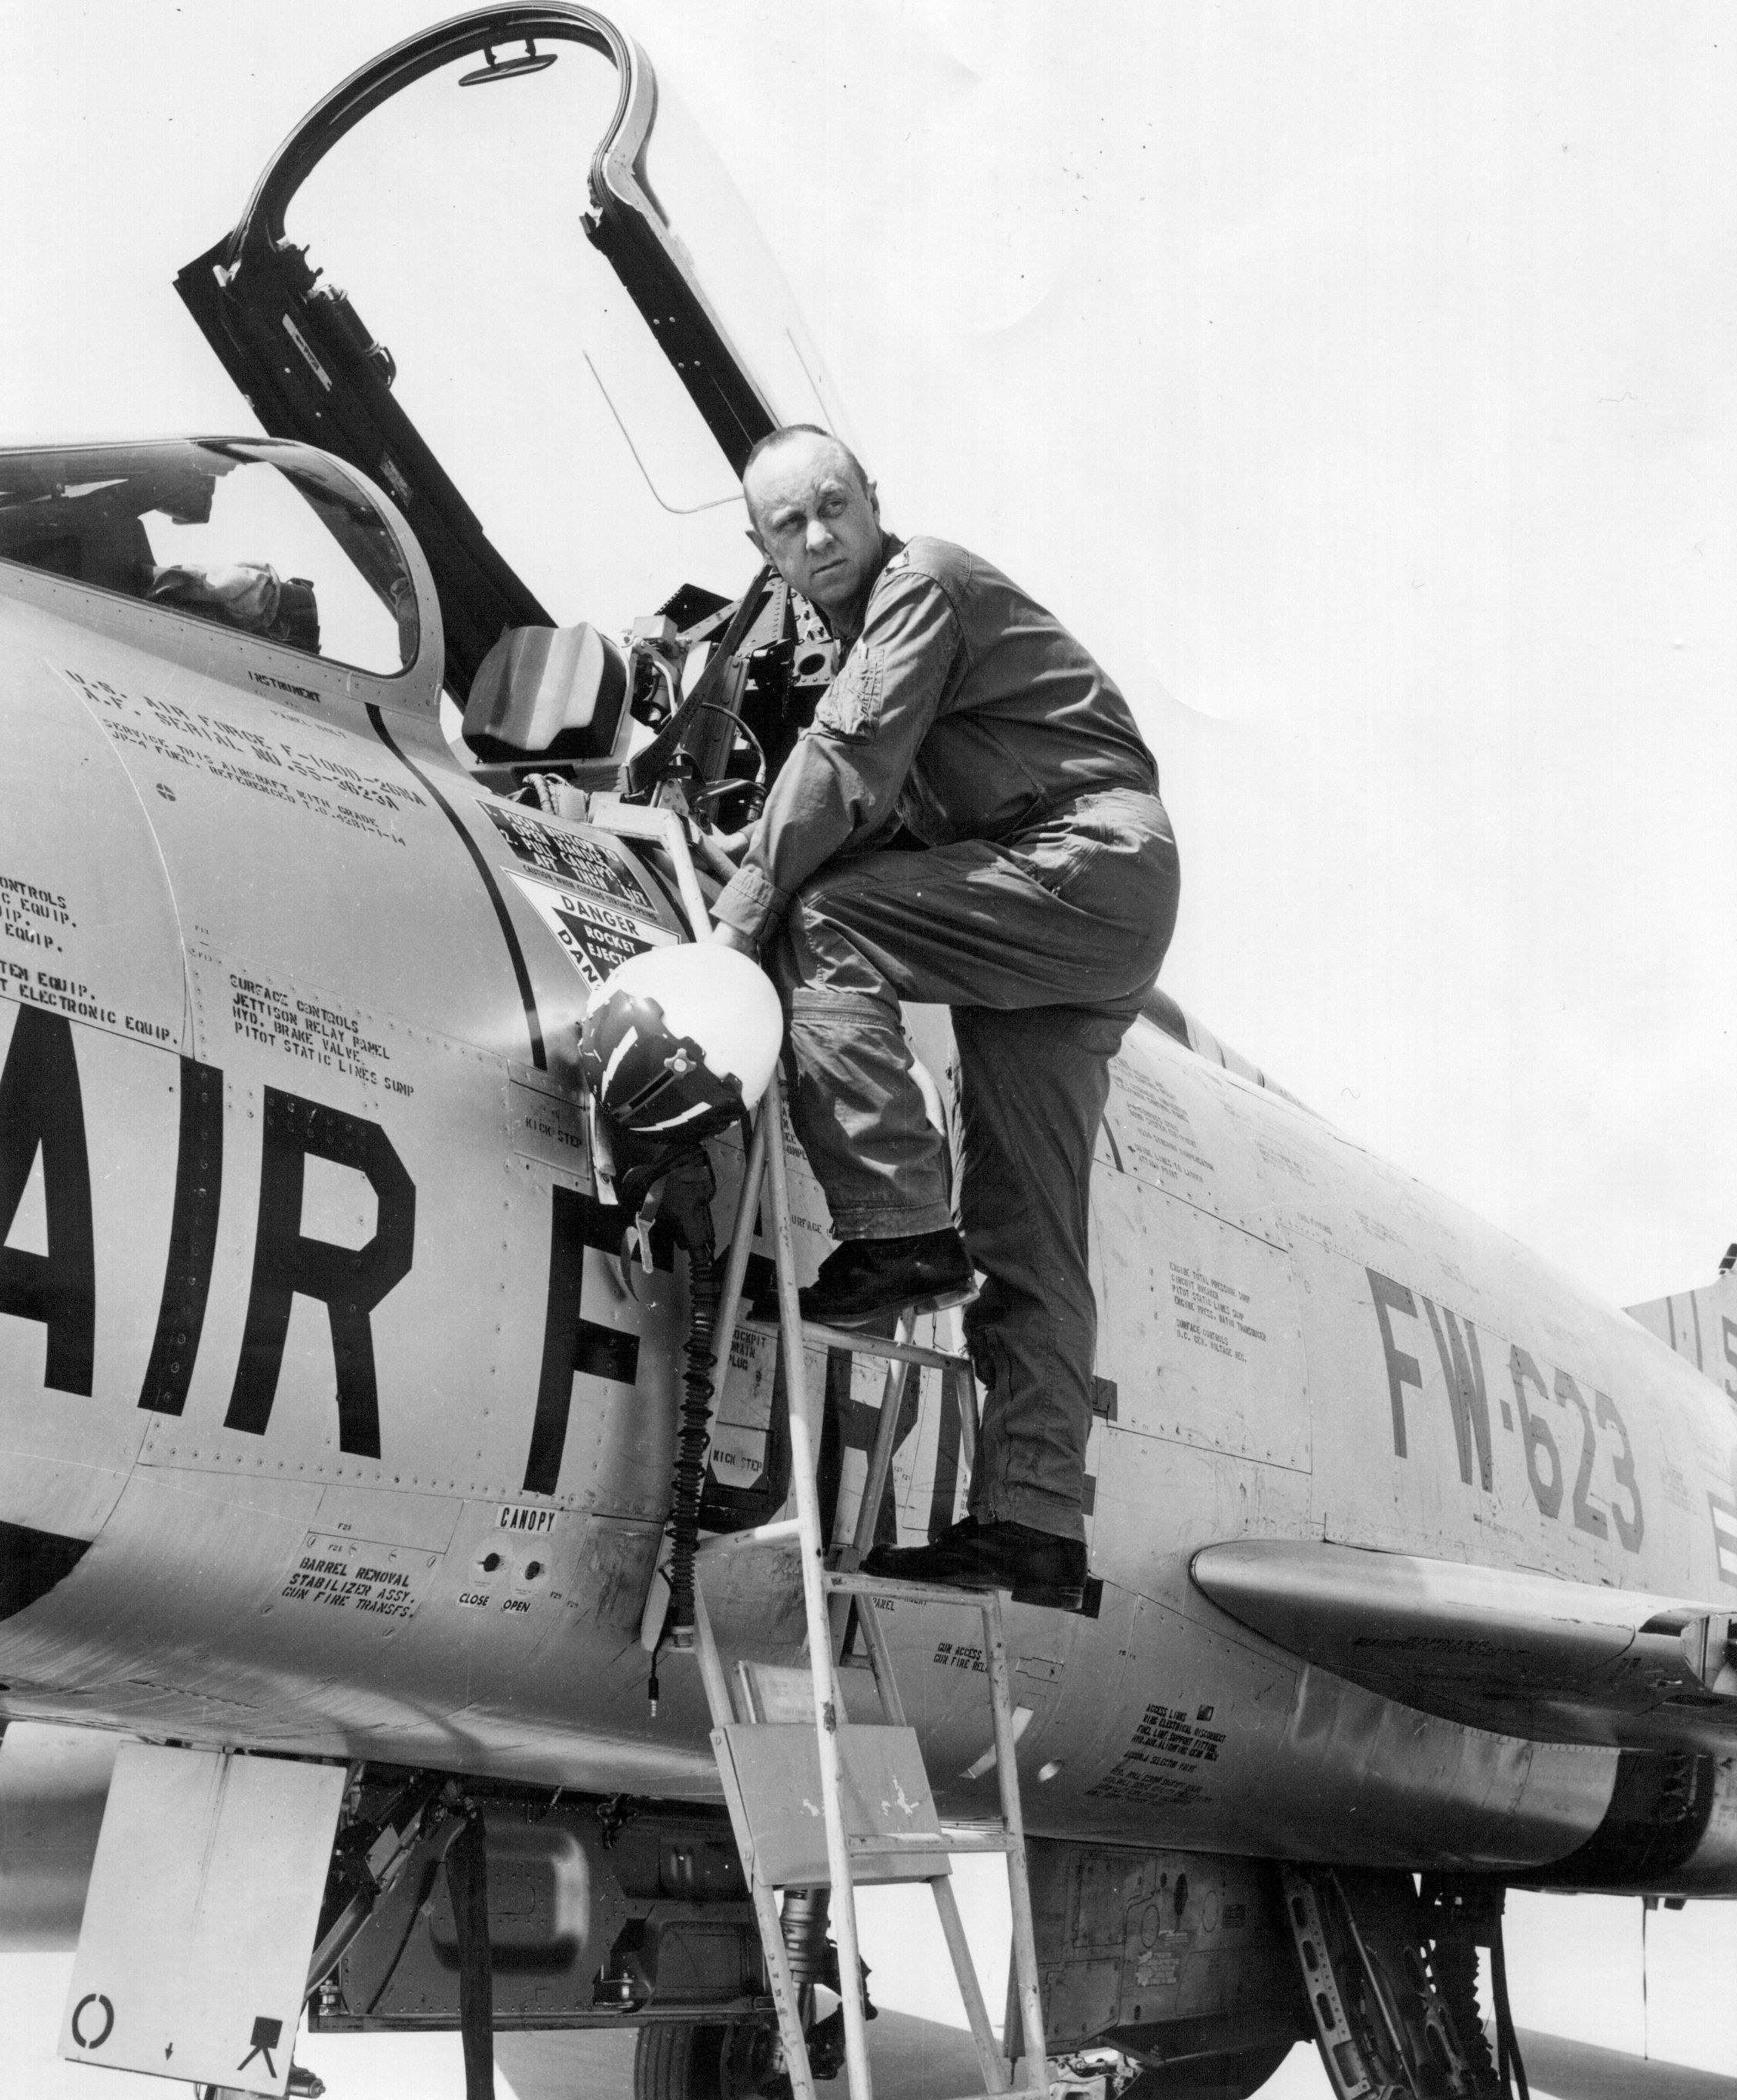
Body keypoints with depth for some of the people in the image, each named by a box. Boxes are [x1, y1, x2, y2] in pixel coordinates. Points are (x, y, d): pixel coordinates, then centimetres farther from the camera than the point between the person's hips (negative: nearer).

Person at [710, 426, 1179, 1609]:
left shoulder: (923, 585, -5)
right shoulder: (860, 624, 25)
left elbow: (846, 770, -16)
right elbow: (881, 808, 20)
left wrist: (735, 930, -17)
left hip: (1092, 861, -10)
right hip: (1098, 930, 10)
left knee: (822, 924, -21)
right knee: (1029, 1233, 3)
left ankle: (901, 1235, -25)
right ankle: (1034, 1523, 0)